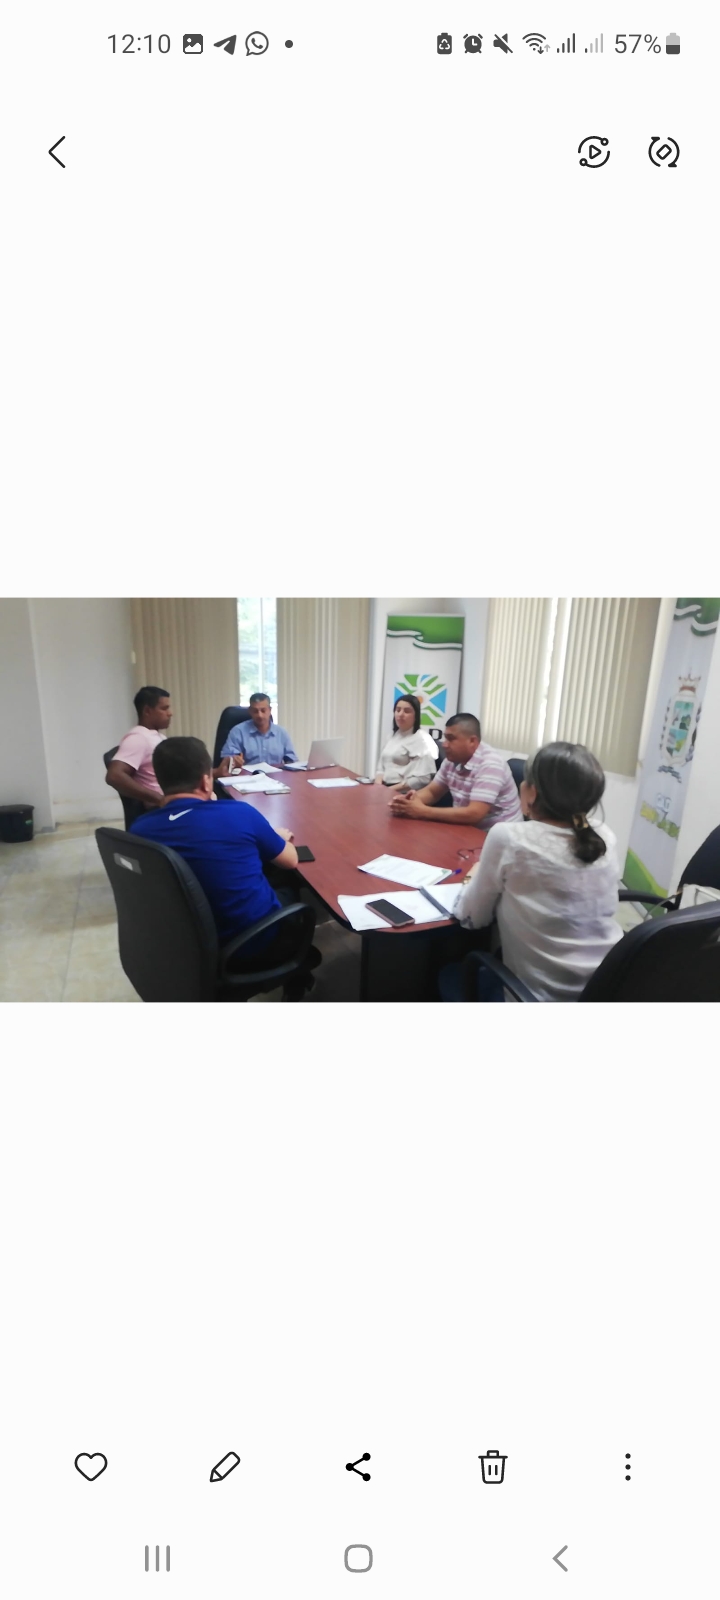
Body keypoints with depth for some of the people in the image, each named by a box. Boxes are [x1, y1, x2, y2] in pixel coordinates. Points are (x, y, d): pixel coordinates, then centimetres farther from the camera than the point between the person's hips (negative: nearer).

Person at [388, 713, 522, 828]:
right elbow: (432, 791, 12)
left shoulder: (489, 765, -22)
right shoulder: (452, 760, 2)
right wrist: (409, 800, -10)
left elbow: (474, 814, -29)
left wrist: (423, 811, -27)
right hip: (468, 828, 7)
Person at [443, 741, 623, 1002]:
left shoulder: (508, 838, -19)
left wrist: (475, 876, 13)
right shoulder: (605, 838, -4)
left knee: (450, 976, 24)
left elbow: (472, 917, -7)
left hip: (542, 994, -5)